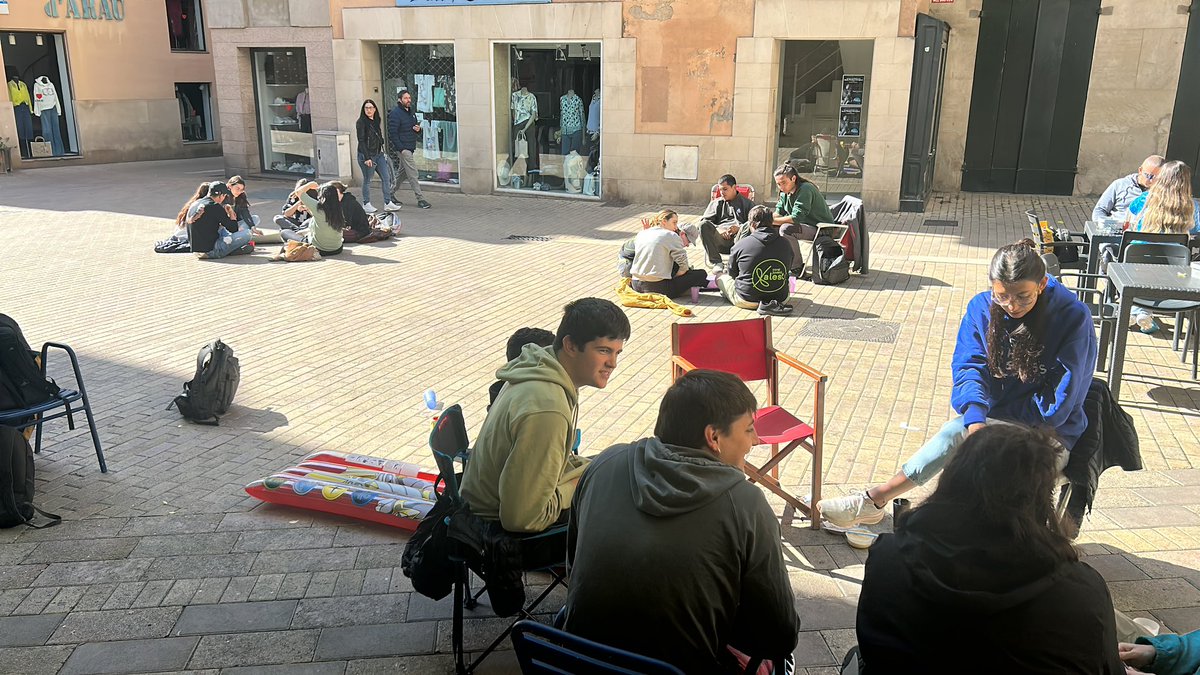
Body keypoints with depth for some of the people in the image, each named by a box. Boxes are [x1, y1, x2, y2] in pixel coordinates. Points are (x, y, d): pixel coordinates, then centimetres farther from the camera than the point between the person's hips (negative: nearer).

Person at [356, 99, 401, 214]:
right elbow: (361, 141, -15)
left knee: (386, 177, 3)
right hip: (366, 155, -7)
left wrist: (383, 150, 17)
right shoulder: (361, 122, -10)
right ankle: (366, 204, 13)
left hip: (378, 154, 7)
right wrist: (366, 158, -20)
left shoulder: (376, 121, 12)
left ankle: (388, 203, 7)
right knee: (367, 180, 1)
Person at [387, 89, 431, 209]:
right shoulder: (395, 113, -11)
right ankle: (420, 199, -10)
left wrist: (418, 129, 0)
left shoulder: (410, 112, 15)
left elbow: (415, 128, 26)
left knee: (401, 172, 16)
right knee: (412, 172, -11)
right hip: (402, 148, -9)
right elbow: (392, 133, -16)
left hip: (410, 148, 9)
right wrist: (400, 148, -21)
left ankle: (390, 194, 29)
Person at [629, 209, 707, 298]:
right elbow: (683, 265, -10)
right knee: (702, 274, 2)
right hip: (659, 288, -7)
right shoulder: (671, 236, -7)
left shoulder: (640, 234, 11)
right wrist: (673, 278, 5)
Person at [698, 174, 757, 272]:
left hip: (738, 238, -1)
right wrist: (718, 230, -9)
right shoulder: (716, 203, 26)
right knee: (703, 225, -25)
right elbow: (704, 220, 12)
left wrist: (738, 228, -13)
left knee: (748, 227, -33)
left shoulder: (747, 203, 20)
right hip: (720, 240, 2)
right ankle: (716, 262, -27)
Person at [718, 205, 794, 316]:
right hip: (781, 298, 4)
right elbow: (787, 272, 12)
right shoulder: (786, 245, -3)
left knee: (720, 277, 20)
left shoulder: (740, 245, -11)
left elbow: (732, 274, 4)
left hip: (747, 301, -4)